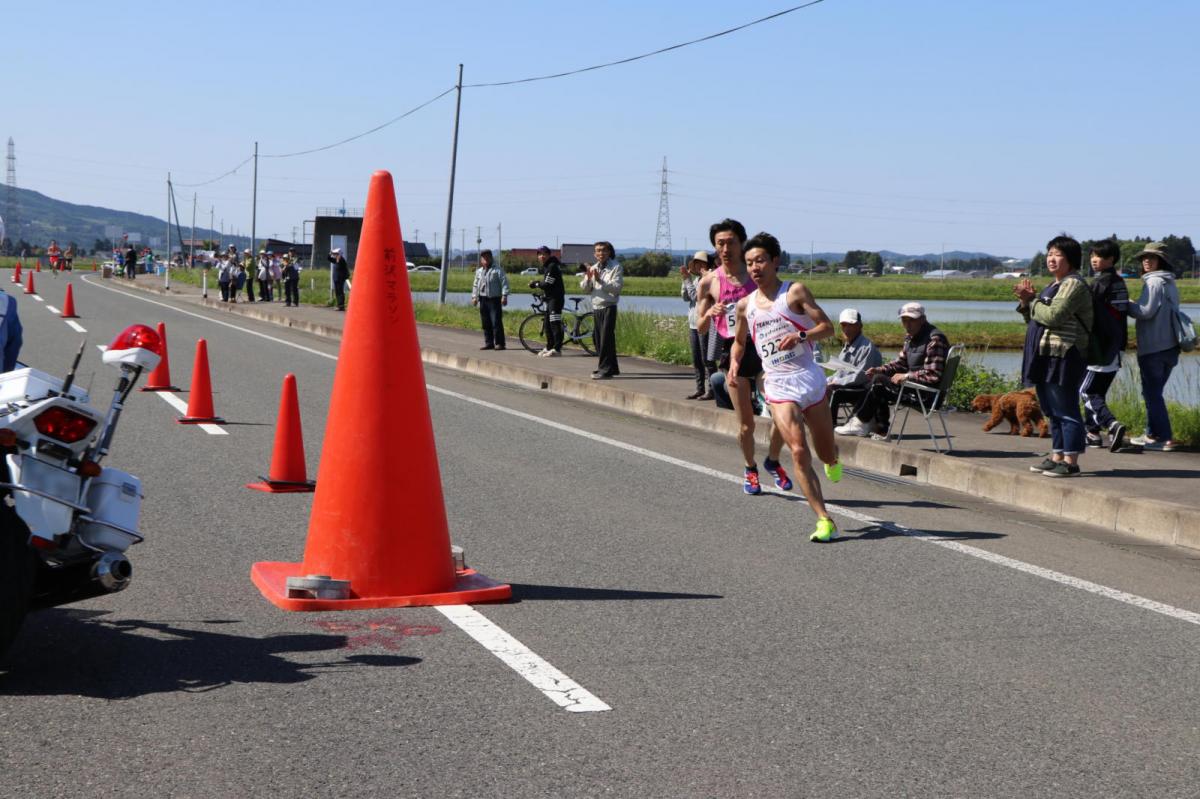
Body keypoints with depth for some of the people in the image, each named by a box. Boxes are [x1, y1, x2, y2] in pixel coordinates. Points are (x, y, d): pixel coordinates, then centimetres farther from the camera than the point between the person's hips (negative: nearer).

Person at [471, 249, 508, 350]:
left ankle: (499, 343, -9)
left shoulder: (497, 270, -1)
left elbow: (504, 282, -8)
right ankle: (489, 343, 13)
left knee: (496, 322, -11)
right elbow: (475, 285, 26)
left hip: (494, 299, -6)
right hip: (483, 299, 6)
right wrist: (474, 297, 16)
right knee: (485, 323, 6)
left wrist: (504, 295, -17)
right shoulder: (479, 271, 18)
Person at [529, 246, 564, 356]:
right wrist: (538, 283, 4)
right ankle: (549, 347, 22)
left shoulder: (552, 266, -15)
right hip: (550, 298, 11)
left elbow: (547, 284, -20)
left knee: (555, 323, -12)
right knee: (548, 323, 14)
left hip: (555, 298, -11)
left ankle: (557, 349, -14)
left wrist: (536, 284, -4)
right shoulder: (547, 266, 17)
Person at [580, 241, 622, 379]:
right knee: (597, 337, 10)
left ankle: (606, 370, -11)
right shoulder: (593, 268, 13)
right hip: (596, 307, 7)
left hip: (608, 307, -7)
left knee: (606, 338, -11)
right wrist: (588, 278, -11)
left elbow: (616, 287, -16)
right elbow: (584, 288, 8)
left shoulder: (616, 267, -5)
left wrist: (600, 280, -23)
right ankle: (612, 367, 21)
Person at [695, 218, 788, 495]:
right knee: (746, 423, 4)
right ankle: (750, 469, 28)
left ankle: (773, 461, 19)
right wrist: (709, 313, -15)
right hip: (733, 351, -1)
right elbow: (700, 328, 6)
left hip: (762, 347, 1)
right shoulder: (709, 282, 1)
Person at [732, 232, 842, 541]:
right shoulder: (745, 305, 10)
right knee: (799, 452, -16)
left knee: (827, 453, 9)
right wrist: (734, 363, 5)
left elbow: (828, 327, -5)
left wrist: (801, 336, -23)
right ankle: (825, 521, -15)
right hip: (777, 386, 1)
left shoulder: (795, 292, -1)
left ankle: (832, 460, 49)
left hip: (808, 378, -1)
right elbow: (739, 341, 26)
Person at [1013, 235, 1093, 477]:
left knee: (1066, 410, -8)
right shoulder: (1053, 286, 21)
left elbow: (1053, 316, -22)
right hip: (1047, 357, 10)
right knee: (1053, 411, 14)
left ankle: (1071, 462, -6)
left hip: (1063, 356, -10)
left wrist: (1031, 301, -6)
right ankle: (1056, 457, 21)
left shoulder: (1074, 285, -10)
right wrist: (1027, 301, 4)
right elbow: (1034, 319, 23)